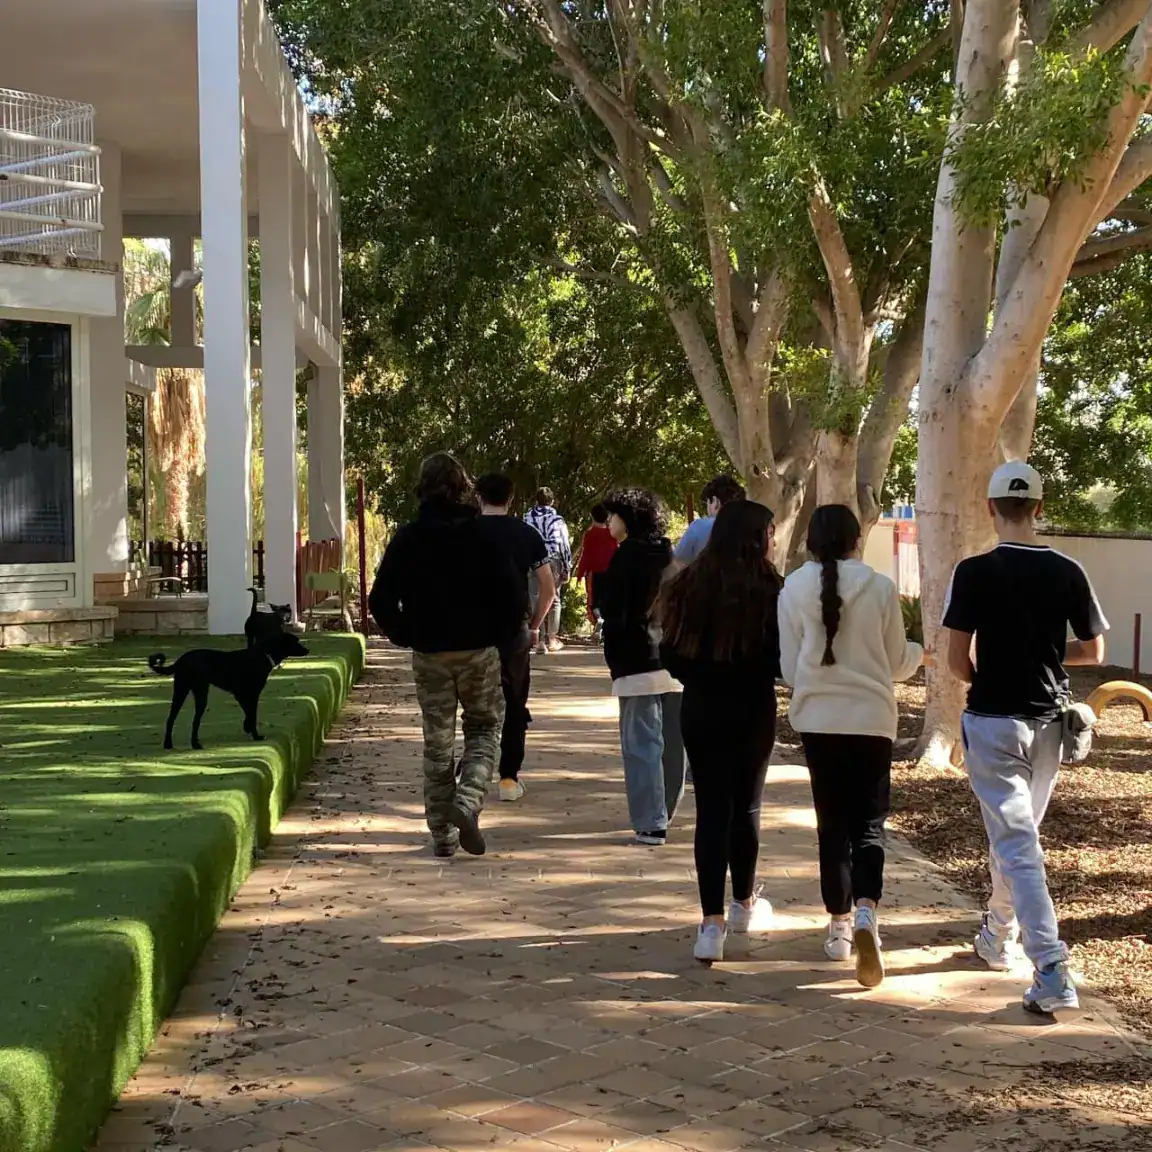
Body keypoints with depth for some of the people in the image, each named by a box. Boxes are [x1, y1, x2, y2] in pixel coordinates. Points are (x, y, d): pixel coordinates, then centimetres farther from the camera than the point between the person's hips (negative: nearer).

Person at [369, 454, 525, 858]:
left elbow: (380, 599, -3)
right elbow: (514, 593, -11)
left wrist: (405, 637, 9)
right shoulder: (483, 534, -6)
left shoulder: (408, 537, -2)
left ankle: (442, 834, 12)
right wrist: (501, 636, 3)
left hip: (429, 654, 1)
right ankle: (468, 801, -12)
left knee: (437, 742, 10)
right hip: (479, 651, -1)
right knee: (483, 730, 13)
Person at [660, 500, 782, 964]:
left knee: (711, 810, 3)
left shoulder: (689, 587, -3)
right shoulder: (769, 591, -14)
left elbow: (672, 656, 1)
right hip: (753, 713, -2)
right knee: (746, 807, 15)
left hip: (700, 713, 2)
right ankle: (744, 905, 33)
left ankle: (712, 923, -5)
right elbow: (782, 662, -12)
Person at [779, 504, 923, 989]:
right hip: (871, 718, -1)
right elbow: (896, 663, 4)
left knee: (833, 822, 13)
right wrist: (920, 651, 27)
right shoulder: (880, 588, -5)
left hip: (818, 719, 1)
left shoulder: (794, 590, -3)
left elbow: (789, 668, 3)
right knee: (869, 822, 4)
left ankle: (840, 924, 19)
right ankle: (866, 913, -18)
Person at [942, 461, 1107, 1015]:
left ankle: (1052, 971, -14)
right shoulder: (1068, 572, -2)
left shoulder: (974, 572, -13)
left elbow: (957, 660, -11)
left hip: (994, 722, -4)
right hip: (1049, 721, 4)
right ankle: (997, 938, 37)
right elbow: (1093, 651, 7)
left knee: (1017, 846, -5)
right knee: (1016, 833, 22)